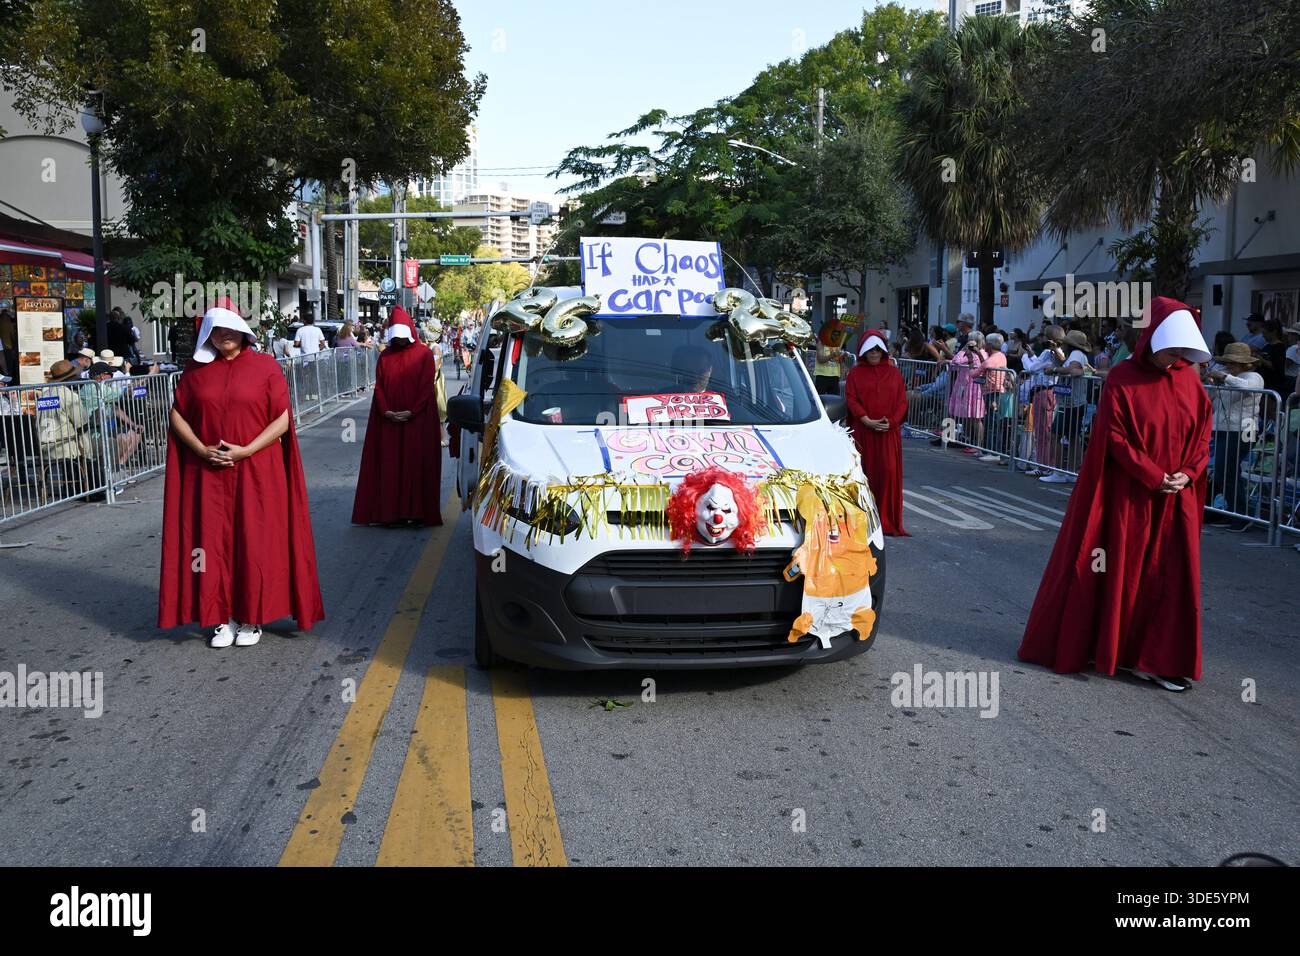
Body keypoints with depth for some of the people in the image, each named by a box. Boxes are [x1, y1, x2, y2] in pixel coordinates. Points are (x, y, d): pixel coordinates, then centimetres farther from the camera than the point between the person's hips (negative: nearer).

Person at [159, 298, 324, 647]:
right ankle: (225, 617, 15)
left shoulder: (265, 366, -2)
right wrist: (202, 450, -8)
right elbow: (177, 415, 8)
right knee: (214, 542, 4)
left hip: (257, 472, -3)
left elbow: (282, 419, -6)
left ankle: (252, 618, 13)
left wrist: (245, 451, -15)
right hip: (208, 474, 3)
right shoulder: (196, 369, 8)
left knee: (254, 542, 1)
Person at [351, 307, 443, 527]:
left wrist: (411, 412, -14)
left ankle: (417, 511, 3)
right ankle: (391, 512, 6)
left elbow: (427, 386, -6)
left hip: (417, 421, -3)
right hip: (388, 422, 3)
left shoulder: (424, 354, 0)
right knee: (390, 465, 2)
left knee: (417, 465, -3)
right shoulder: (385, 356, 9)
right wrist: (386, 412, -9)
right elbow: (379, 387, 6)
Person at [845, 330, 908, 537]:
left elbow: (902, 400, 7)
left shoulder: (893, 372, 10)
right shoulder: (855, 373, 6)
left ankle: (887, 520, -1)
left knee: (889, 472, -8)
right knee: (866, 473, 0)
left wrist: (891, 422, -10)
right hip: (863, 431, -1)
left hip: (889, 431, 1)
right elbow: (851, 399, -2)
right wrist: (868, 421, -14)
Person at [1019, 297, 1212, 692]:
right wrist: (1153, 477, -16)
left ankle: (1161, 660, 12)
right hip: (1127, 494, -4)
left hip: (1176, 497, 4)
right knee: (1116, 572, 4)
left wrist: (1188, 474, -8)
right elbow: (1114, 437, -11)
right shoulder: (1123, 378, -8)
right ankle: (1076, 646, 19)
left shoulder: (1189, 380, 5)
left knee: (1173, 576, 3)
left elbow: (1202, 434, 9)